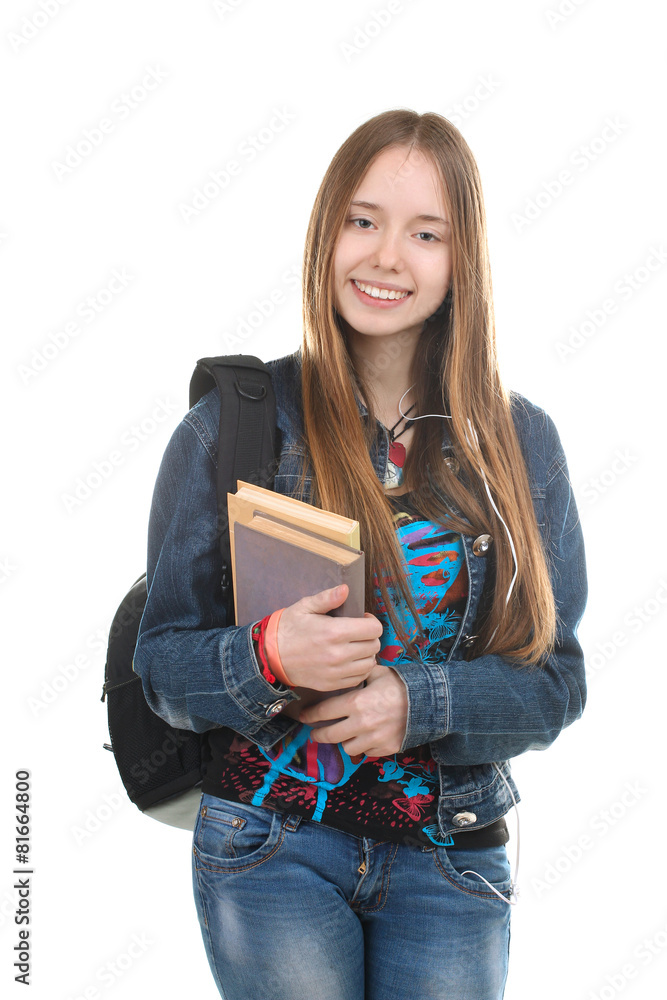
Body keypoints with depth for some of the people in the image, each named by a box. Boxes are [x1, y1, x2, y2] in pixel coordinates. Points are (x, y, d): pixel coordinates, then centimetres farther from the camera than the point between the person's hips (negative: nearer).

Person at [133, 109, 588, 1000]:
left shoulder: (522, 442, 0)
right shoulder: (231, 424, -5)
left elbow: (557, 679, 1)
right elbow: (163, 663, -3)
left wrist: (421, 702, -17)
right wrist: (267, 657, -24)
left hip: (453, 859, 2)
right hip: (273, 850, -2)